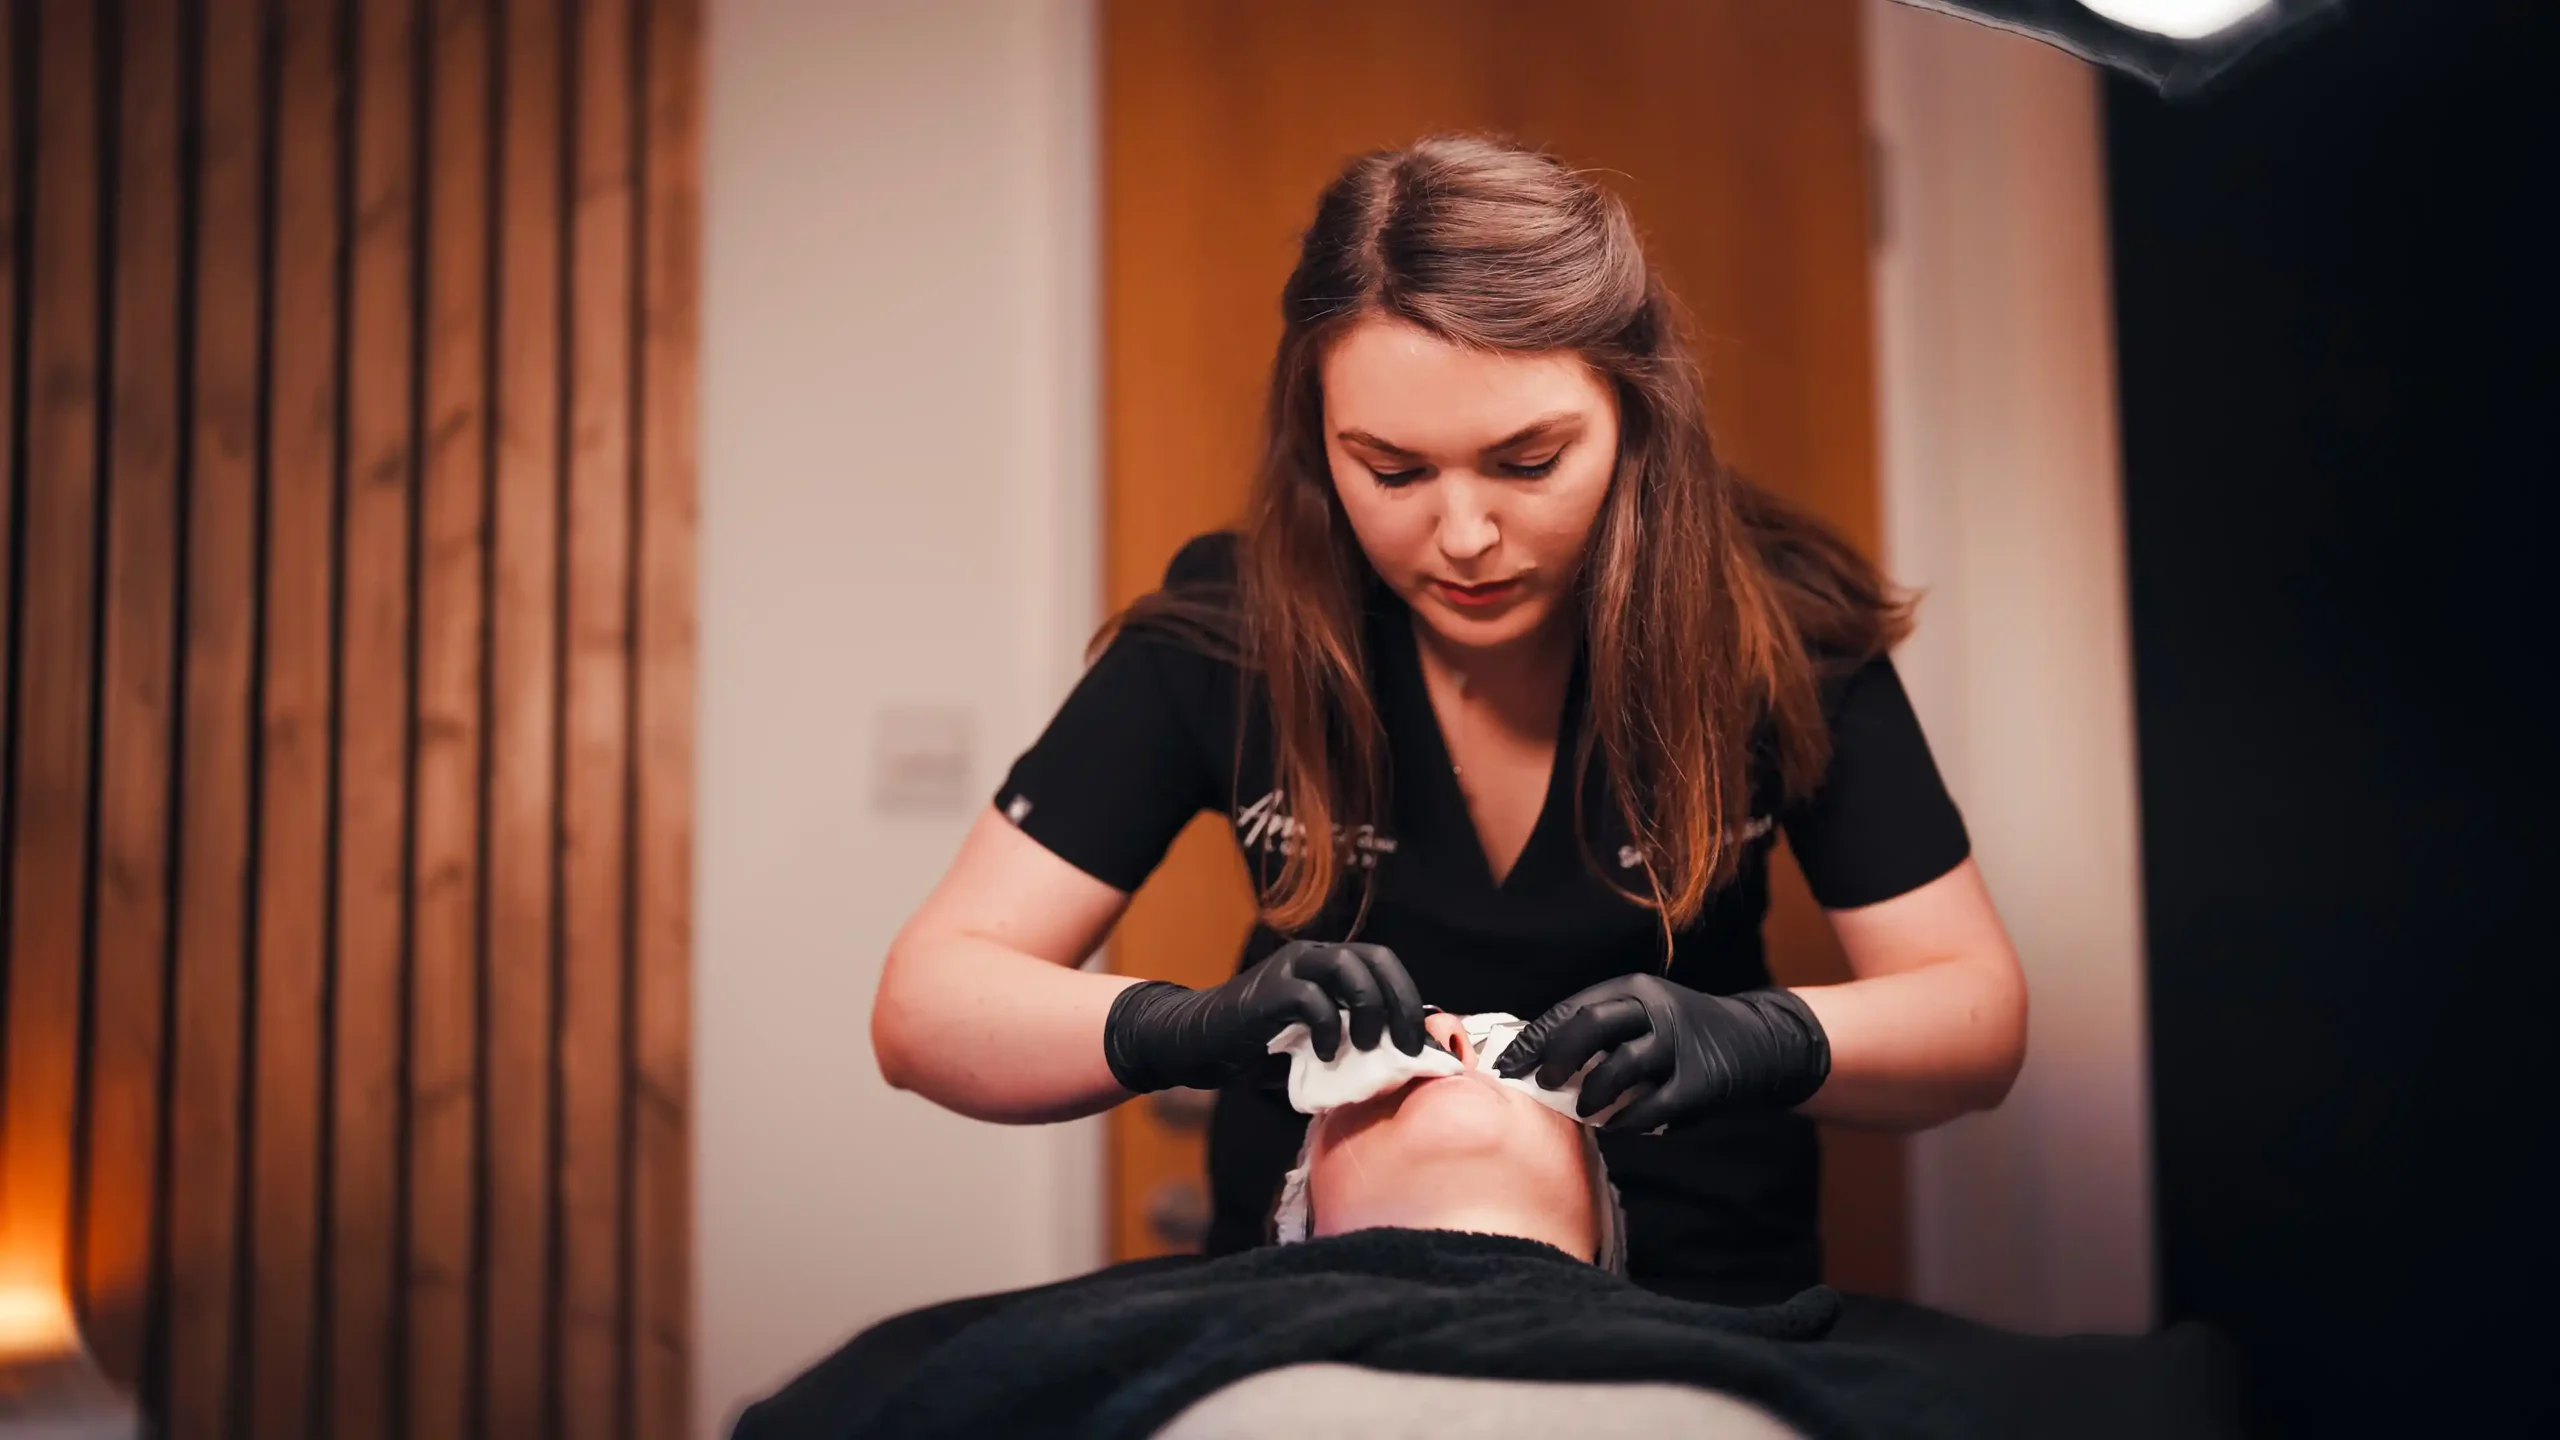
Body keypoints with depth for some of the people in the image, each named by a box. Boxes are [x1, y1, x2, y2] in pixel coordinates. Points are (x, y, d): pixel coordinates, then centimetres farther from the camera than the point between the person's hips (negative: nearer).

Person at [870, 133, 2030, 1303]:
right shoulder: (1225, 630, -11)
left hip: (1698, 1298, -1)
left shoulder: (1781, 627, -11)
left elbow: (1981, 1014, -5)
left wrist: (1759, 1041, -27)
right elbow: (924, 1005, -11)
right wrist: (1190, 1028, -30)